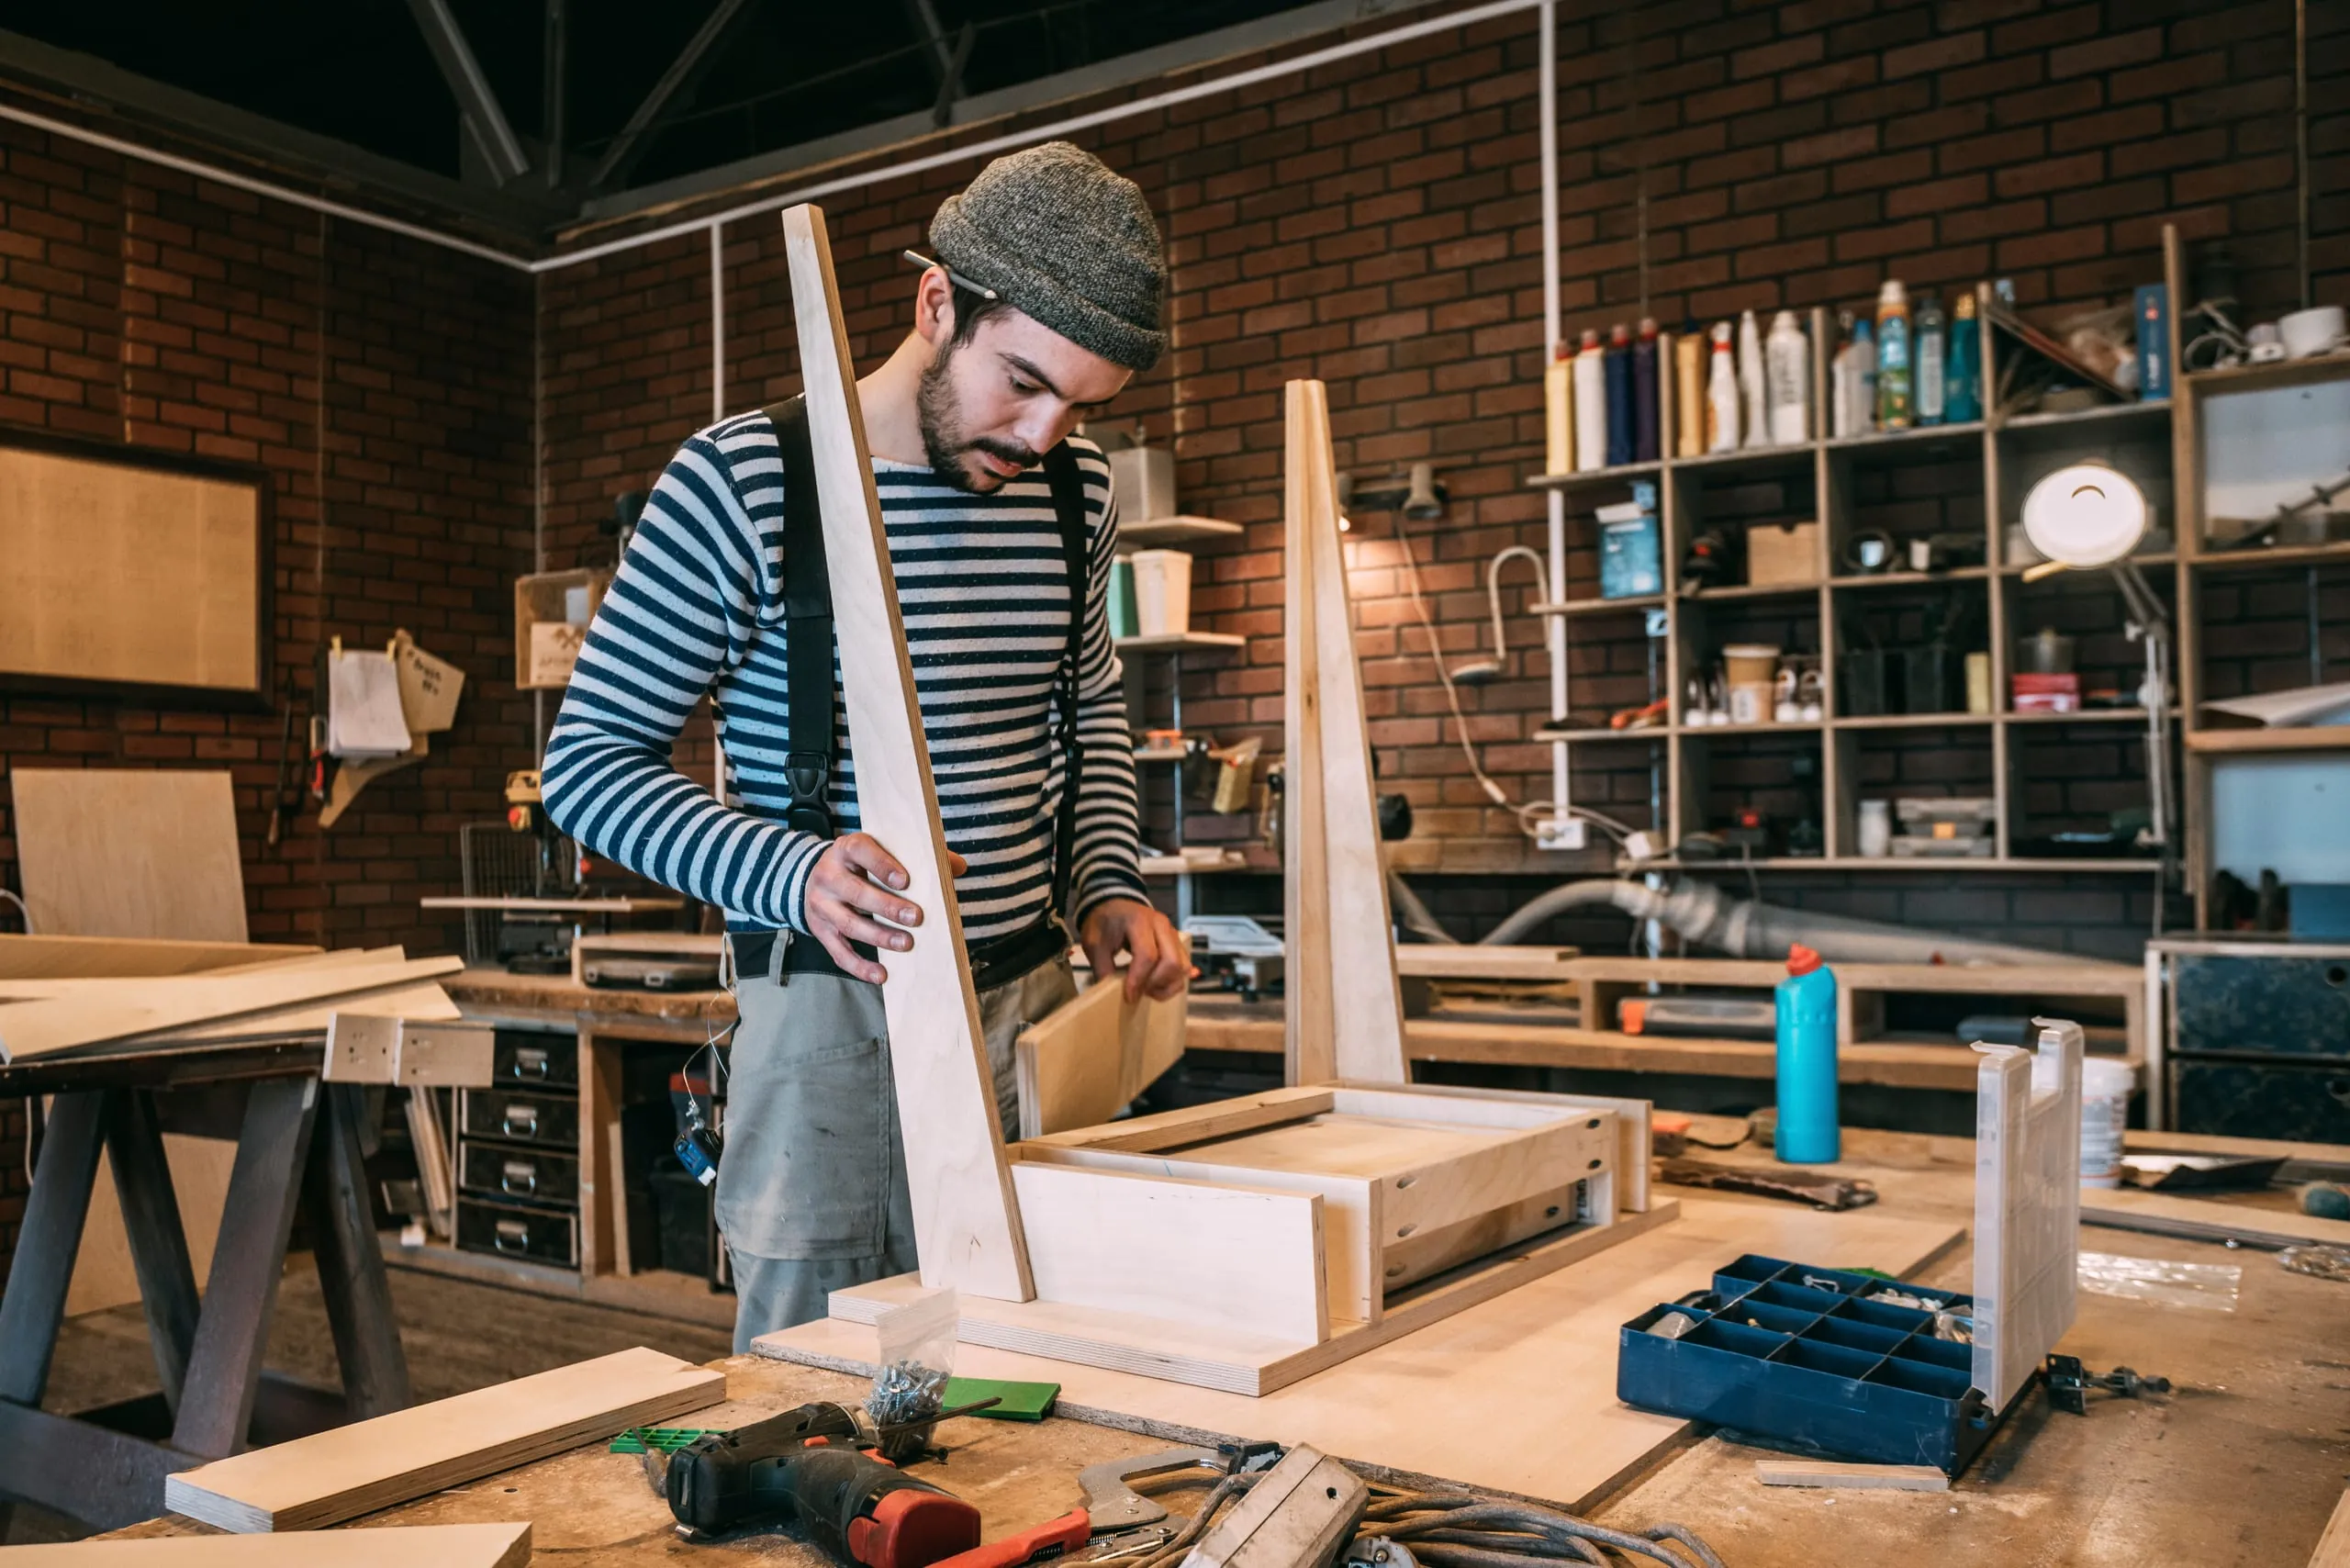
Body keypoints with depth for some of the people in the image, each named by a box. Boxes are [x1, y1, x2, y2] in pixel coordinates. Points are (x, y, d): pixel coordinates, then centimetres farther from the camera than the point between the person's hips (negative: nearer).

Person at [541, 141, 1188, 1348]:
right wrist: (792, 873, -25)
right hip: (836, 1014, -5)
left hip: (1035, 999, 5)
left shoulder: (1075, 491, 5)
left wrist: (1107, 885, 5)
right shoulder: (741, 485, -12)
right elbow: (588, 759, -9)